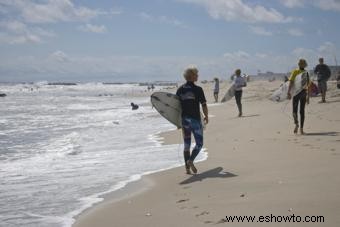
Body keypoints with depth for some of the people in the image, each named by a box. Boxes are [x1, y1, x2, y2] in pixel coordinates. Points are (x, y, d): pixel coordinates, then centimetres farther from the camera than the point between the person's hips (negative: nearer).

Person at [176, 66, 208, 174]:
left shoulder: (180, 90, 3)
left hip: (184, 120, 5)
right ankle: (190, 160, -14)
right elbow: (204, 105, -9)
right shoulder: (198, 89, -10)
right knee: (199, 143, 7)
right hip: (195, 119, -4)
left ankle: (187, 168, 10)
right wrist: (206, 116, 8)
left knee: (187, 144, 12)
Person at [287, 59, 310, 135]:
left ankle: (296, 124, -16)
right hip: (304, 92, 2)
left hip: (296, 92, -2)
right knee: (302, 111, 10)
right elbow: (308, 85, -5)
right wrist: (308, 96, -1)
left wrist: (288, 92, -17)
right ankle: (301, 128, 8)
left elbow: (291, 82, -14)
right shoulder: (306, 73, 0)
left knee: (295, 110, 7)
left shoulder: (295, 71, -5)